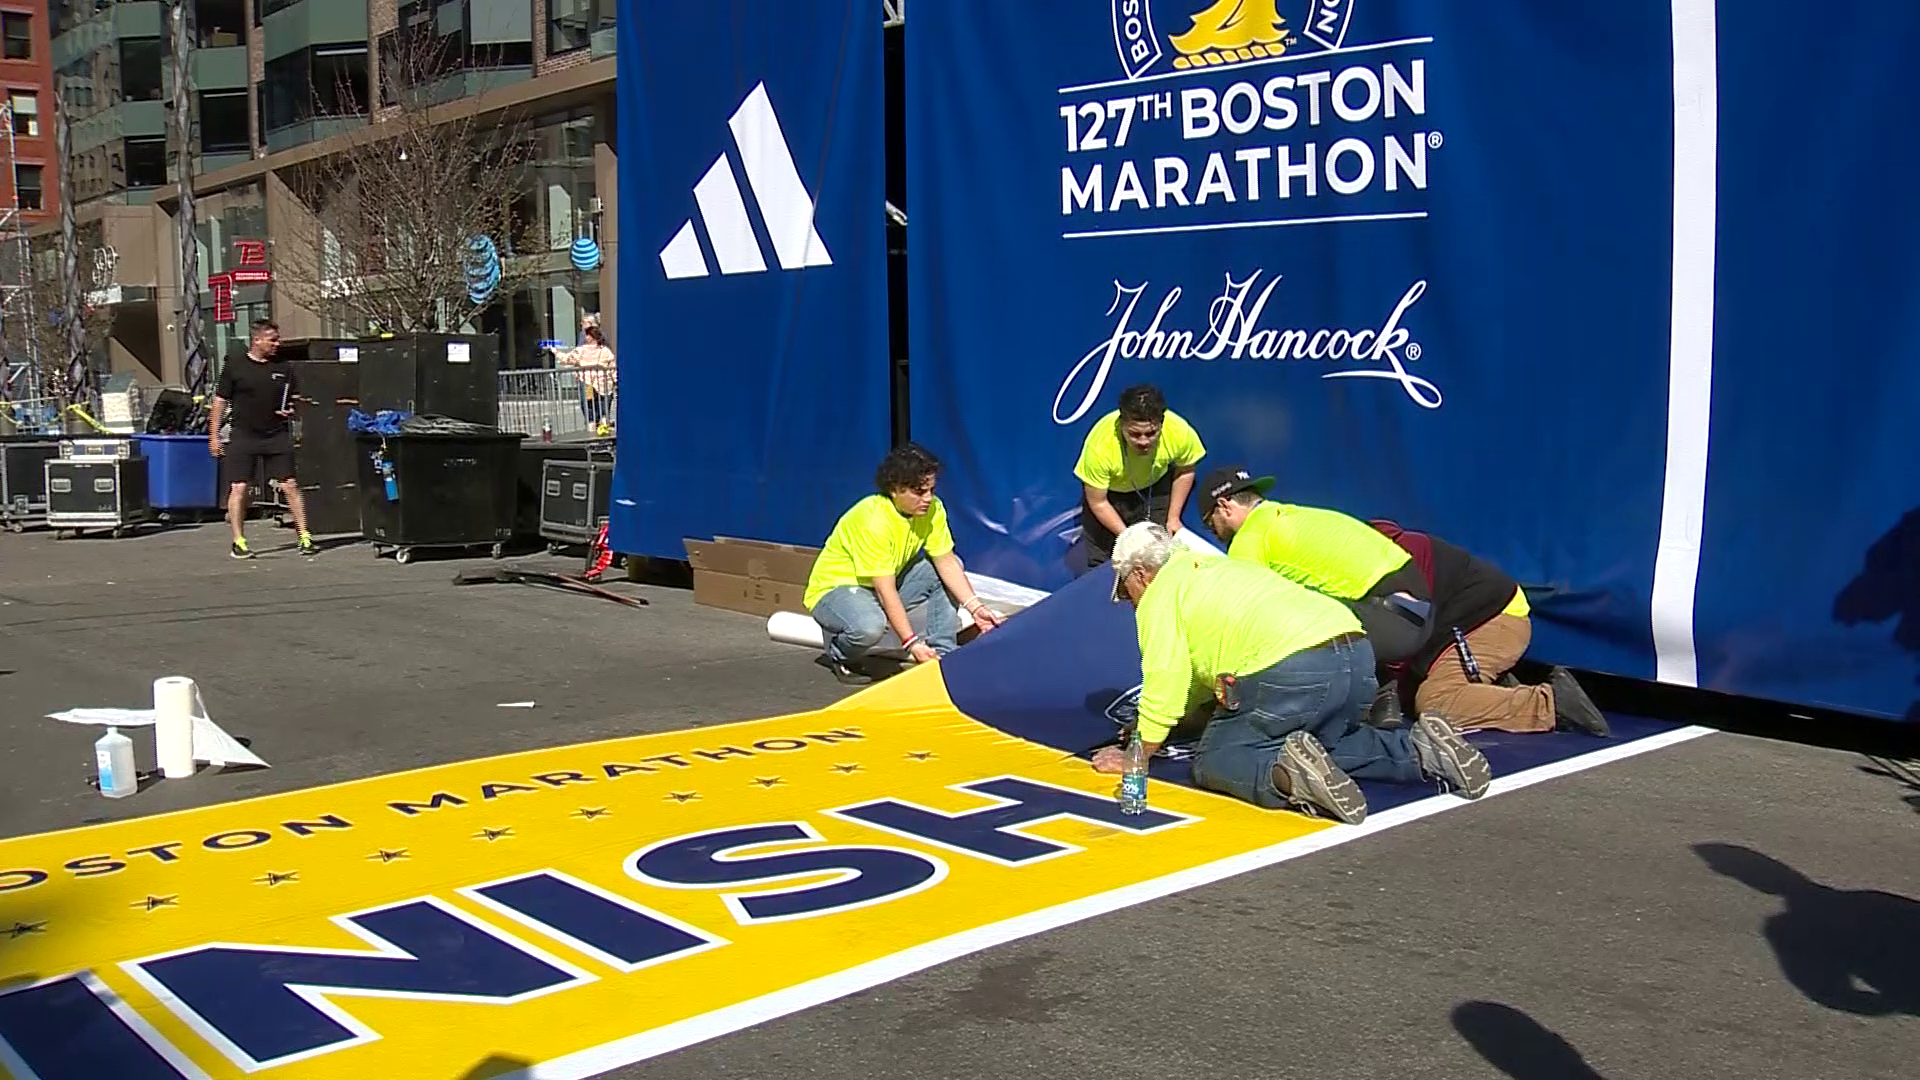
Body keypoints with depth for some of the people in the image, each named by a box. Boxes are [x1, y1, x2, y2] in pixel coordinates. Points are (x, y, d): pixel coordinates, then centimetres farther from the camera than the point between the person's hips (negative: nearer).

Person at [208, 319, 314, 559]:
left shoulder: (284, 367, 7)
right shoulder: (235, 366, 0)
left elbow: (295, 399, 17)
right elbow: (221, 401, 3)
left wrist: (291, 410, -6)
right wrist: (214, 435, 0)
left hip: (277, 437, 2)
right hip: (243, 438, -2)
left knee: (290, 485, -2)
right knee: (238, 488, -2)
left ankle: (305, 537, 3)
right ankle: (238, 542, 8)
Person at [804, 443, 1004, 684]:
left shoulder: (932, 509, -10)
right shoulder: (872, 521, -31)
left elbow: (947, 562, -7)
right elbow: (886, 591, -33)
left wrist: (975, 607, -20)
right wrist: (912, 644, -37)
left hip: (890, 582, 7)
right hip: (836, 589, -7)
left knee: (953, 568, -7)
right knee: (869, 626, -40)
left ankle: (943, 652, -3)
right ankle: (840, 653, -5)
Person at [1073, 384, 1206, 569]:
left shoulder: (1180, 431, -32)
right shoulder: (1100, 446, -39)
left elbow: (1184, 471, -7)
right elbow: (1098, 503, -23)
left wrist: (1173, 517, -6)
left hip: (1156, 485, 2)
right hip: (1109, 491, -2)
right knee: (1101, 562, -1)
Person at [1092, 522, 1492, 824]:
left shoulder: (1159, 595, 9)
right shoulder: (1222, 567, 36)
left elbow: (1164, 687, 2)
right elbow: (1204, 670, 42)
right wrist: (1143, 727, 47)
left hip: (1289, 671, -8)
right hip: (1358, 657, 8)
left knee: (1212, 762, 7)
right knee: (1327, 742, 33)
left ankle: (1286, 774, -23)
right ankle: (1420, 750, 10)